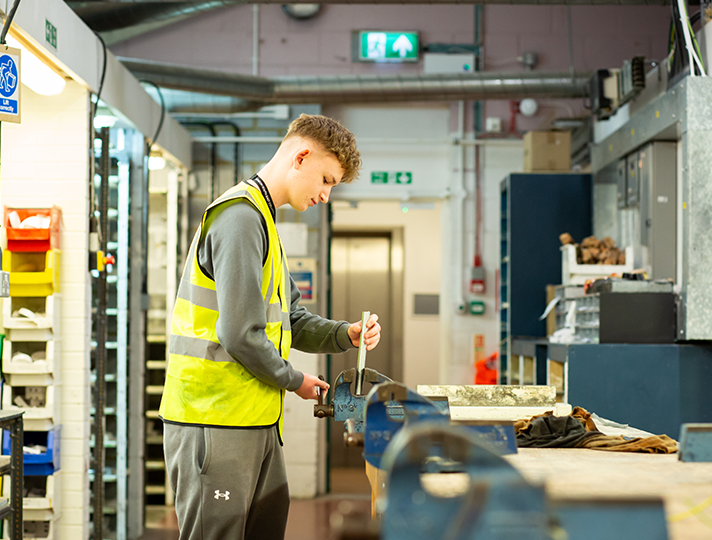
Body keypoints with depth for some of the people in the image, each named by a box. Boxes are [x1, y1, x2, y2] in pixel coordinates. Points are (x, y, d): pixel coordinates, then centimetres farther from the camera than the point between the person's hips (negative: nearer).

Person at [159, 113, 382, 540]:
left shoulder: (263, 220, 19)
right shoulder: (240, 217, -15)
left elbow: (291, 321, 21)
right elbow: (240, 335, -22)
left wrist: (346, 334, 3)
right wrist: (294, 381, -6)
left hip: (257, 422, 10)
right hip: (216, 424, -10)